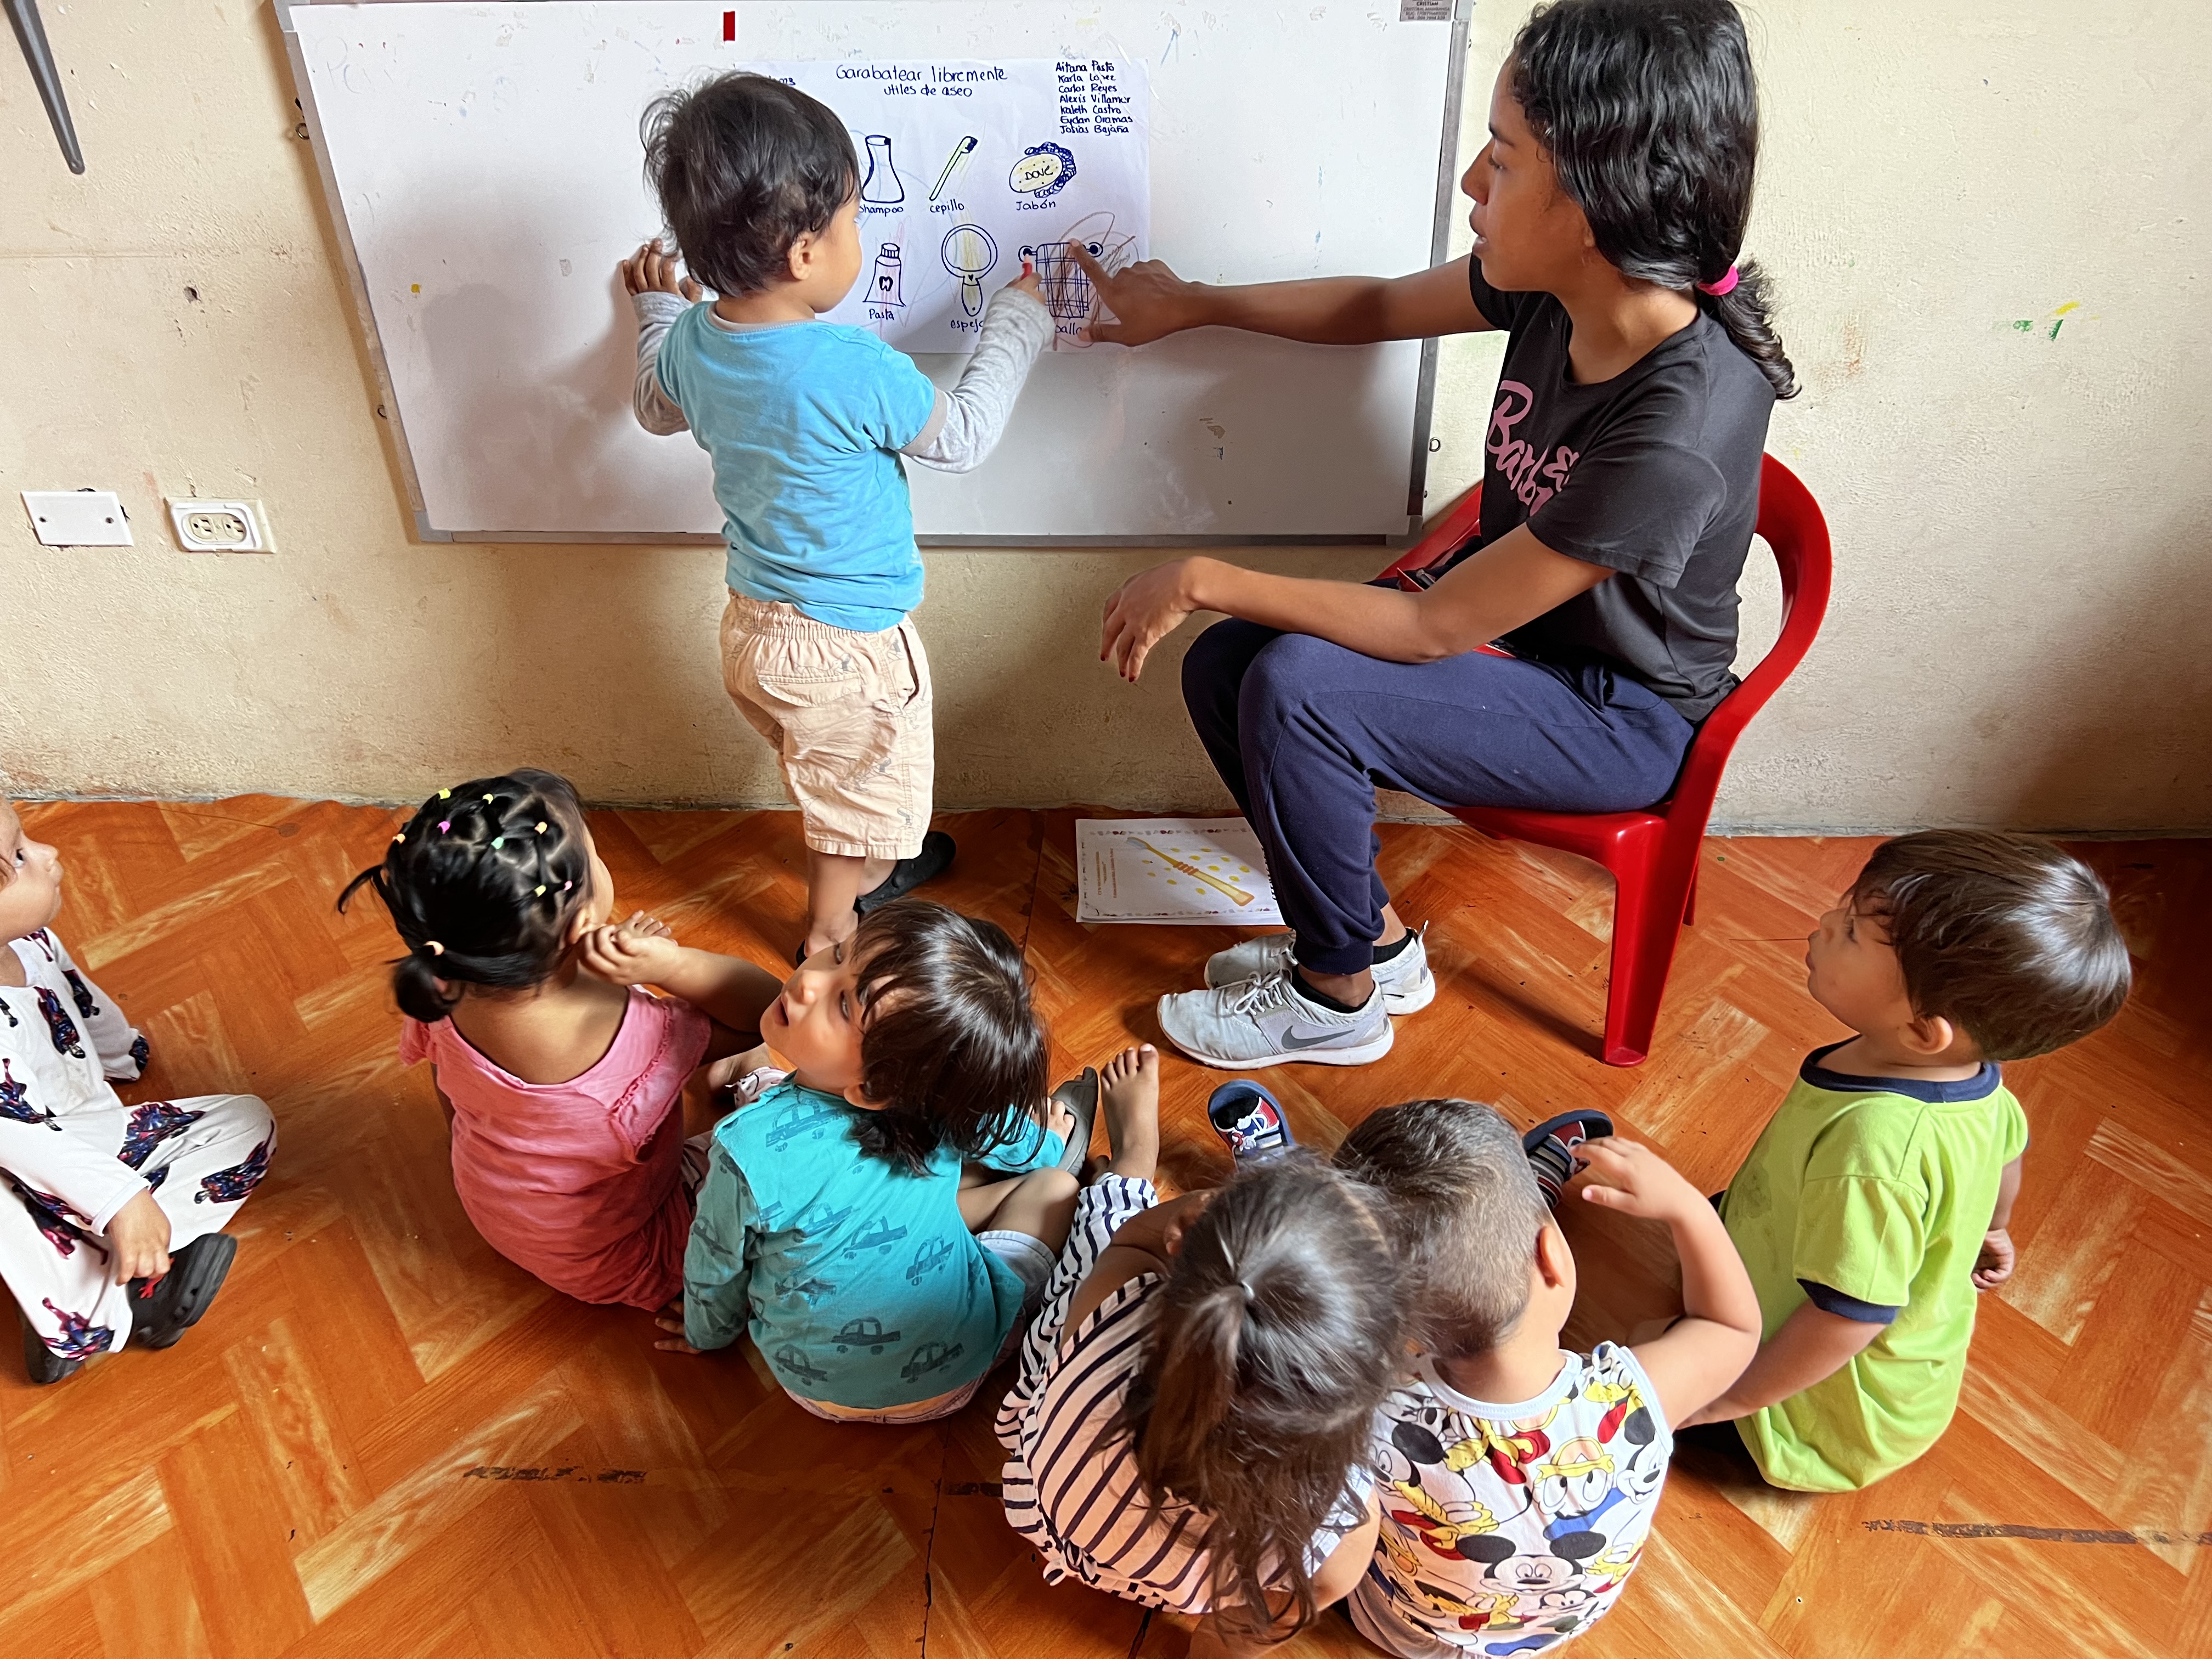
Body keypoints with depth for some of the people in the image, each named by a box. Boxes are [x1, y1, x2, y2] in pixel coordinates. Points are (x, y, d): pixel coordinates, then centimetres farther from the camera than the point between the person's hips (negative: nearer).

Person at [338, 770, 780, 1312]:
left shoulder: (442, 996, -24)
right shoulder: (633, 1039, -43)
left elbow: (454, 1107, -3)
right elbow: (768, 1006, -28)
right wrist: (663, 962, -43)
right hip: (617, 1266, -6)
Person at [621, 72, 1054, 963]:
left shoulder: (690, 342, -8)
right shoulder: (858, 371, -30)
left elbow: (657, 409, 14)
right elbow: (963, 435, -14)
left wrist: (658, 308, 30)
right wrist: (1016, 322, 0)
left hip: (752, 624, 7)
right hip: (848, 646, -7)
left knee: (831, 783, 30)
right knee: (860, 794, 18)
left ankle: (869, 867, 55)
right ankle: (826, 942, 37)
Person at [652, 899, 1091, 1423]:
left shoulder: (750, 1152, -31)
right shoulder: (951, 1102, -23)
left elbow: (716, 1274, -10)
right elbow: (1029, 1146, 1)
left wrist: (708, 1334, 13)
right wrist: (1049, 1139, 25)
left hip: (825, 1391, 0)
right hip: (959, 1369, 0)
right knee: (1053, 1185, 15)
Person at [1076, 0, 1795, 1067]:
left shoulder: (1680, 430, -34)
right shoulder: (1559, 286, -13)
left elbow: (1434, 630, -28)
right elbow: (1379, 307, 8)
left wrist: (1207, 580, -23)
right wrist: (1189, 305, 11)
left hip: (1617, 717, -7)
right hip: (1501, 612, 8)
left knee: (1296, 689, -28)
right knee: (1222, 664, -6)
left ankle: (1337, 999, -3)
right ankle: (1376, 939, 11)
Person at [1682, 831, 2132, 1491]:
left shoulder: (1873, 1147, -45)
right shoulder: (1968, 1070, -16)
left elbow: (1849, 1318, -35)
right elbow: (2008, 1140, 7)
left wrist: (1730, 1399, -19)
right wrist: (1988, 1231, 30)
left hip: (1834, 1413, -7)